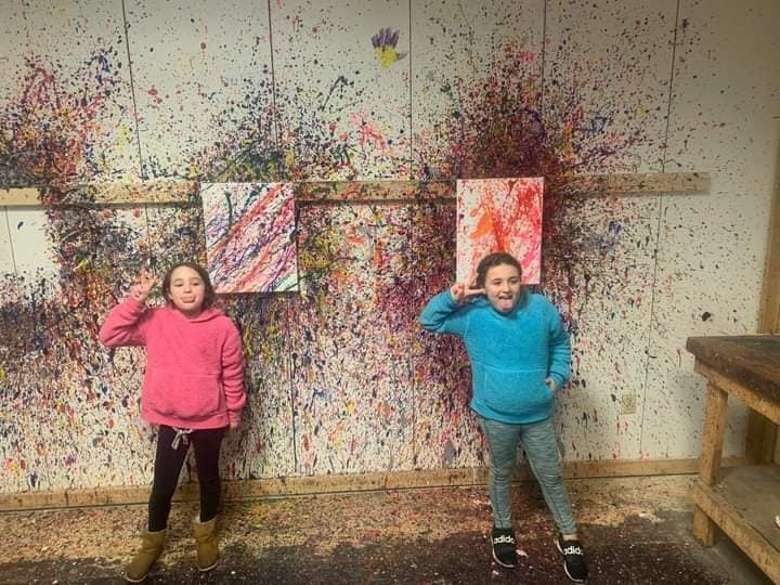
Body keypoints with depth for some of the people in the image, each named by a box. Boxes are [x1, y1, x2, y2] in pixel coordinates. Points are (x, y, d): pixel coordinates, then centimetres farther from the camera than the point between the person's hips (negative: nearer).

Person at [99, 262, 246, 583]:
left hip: (210, 419, -1)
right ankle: (152, 541, 39)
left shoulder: (223, 326, -12)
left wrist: (233, 414, 3)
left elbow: (233, 374, -5)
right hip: (171, 420, 1)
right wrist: (135, 299, -16)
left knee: (208, 478, 19)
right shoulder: (154, 321, -6)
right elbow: (109, 336, -9)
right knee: (163, 485, 13)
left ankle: (206, 532, 44)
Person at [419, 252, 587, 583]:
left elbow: (560, 343, 8)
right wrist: (450, 298, -20)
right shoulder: (472, 315, -13)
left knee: (551, 476, 15)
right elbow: (428, 321, -4)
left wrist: (558, 376, -3)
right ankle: (502, 530, 42)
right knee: (501, 474, 19)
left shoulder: (541, 309, -10)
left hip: (538, 415, 1)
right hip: (495, 416, -1)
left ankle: (568, 537, 35)